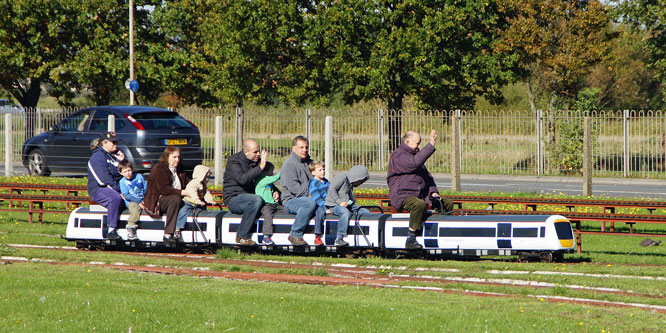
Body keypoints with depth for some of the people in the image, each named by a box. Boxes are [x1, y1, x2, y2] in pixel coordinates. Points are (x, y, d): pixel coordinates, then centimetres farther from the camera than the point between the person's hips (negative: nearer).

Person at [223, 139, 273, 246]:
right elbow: (242, 179, -28)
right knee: (257, 200, -36)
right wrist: (260, 167, -29)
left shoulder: (257, 161, 11)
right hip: (233, 199, -7)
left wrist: (275, 192, -1)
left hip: (249, 197, 7)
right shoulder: (233, 160, -10)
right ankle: (242, 236, -30)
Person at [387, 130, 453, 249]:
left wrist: (433, 192, 9)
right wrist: (431, 145, -25)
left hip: (420, 195, 9)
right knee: (419, 204, -40)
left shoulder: (415, 155, 22)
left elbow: (427, 176, 26)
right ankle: (410, 239, -37)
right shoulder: (398, 156, -8)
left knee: (447, 204, 3)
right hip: (402, 196, -9)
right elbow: (414, 163, -27)